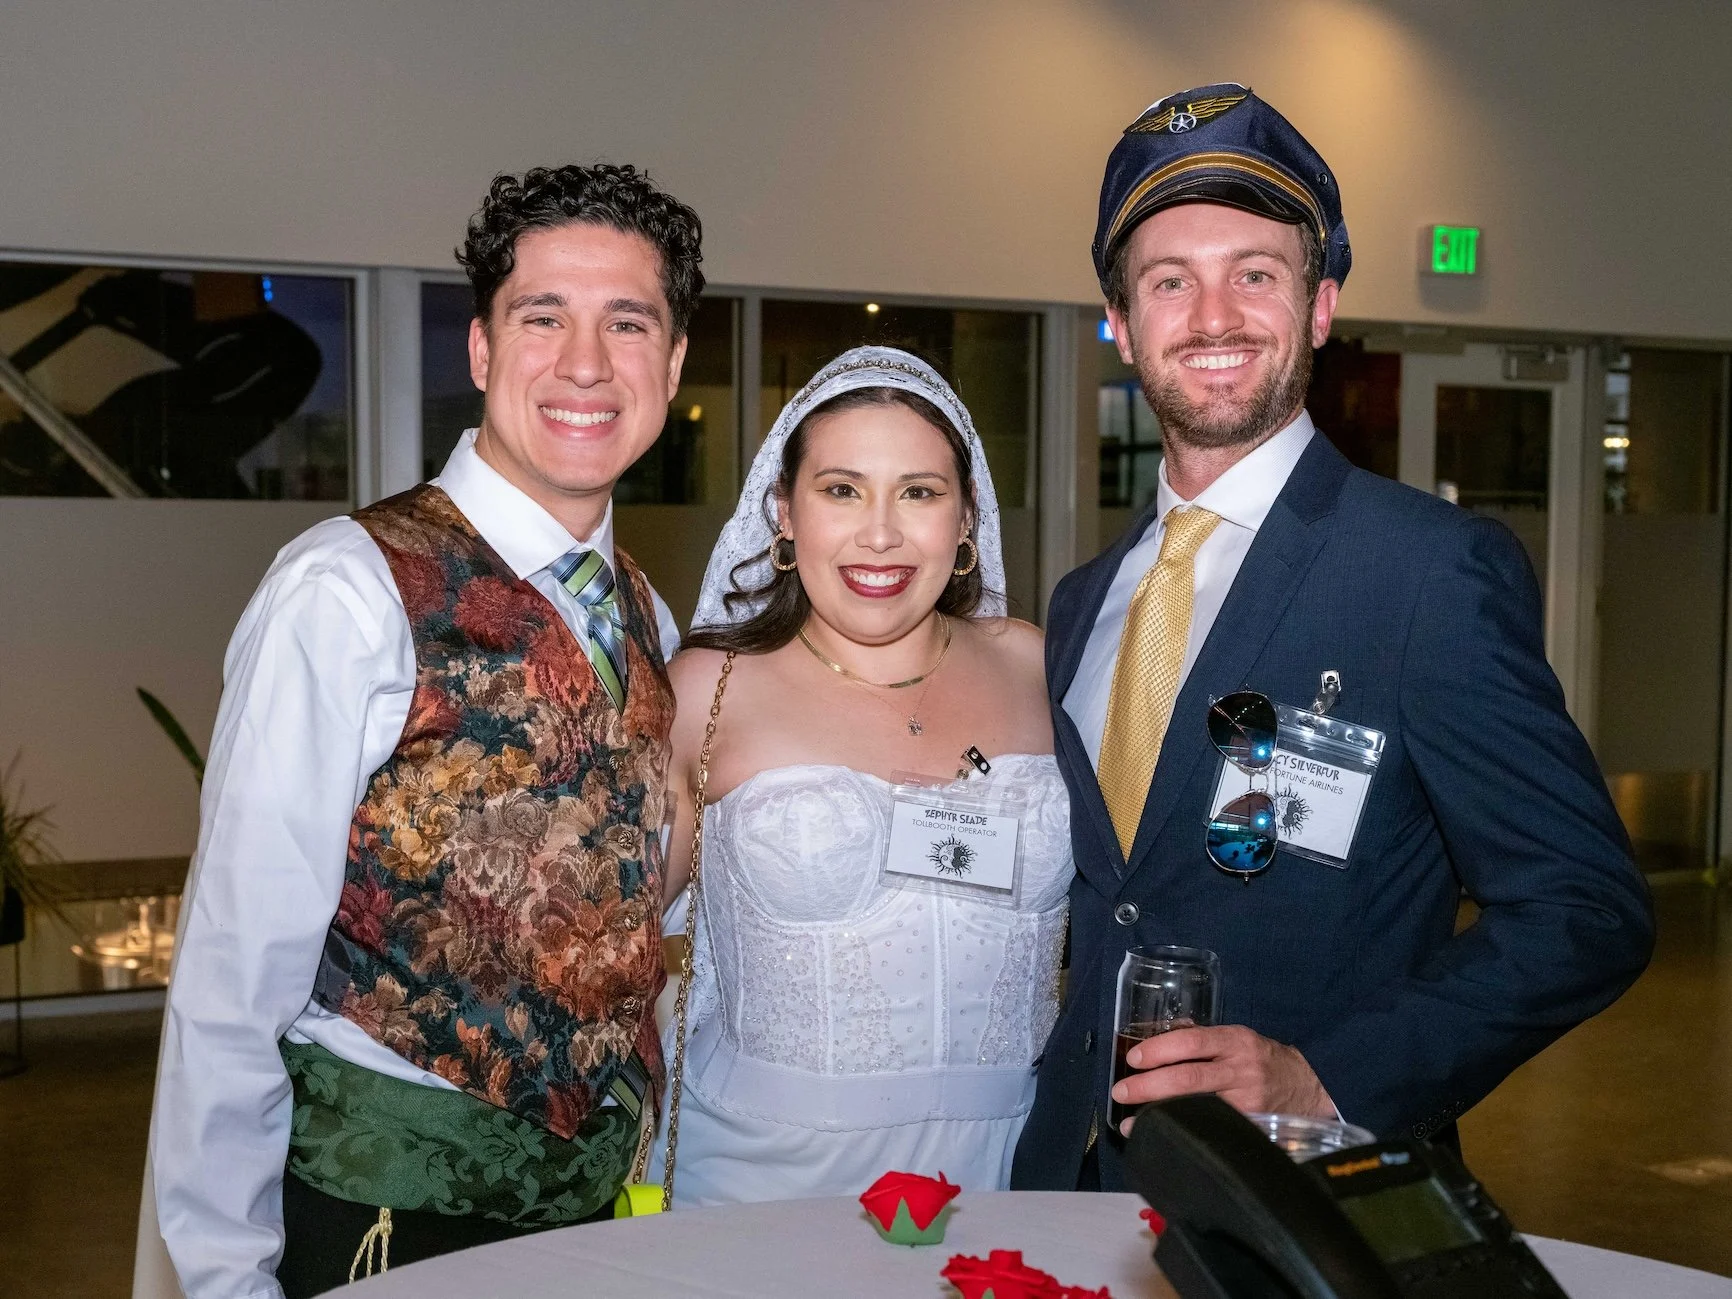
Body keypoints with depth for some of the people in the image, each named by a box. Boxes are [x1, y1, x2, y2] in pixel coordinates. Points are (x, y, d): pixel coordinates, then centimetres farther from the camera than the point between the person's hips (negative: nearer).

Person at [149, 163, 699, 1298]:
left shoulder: (647, 619, 4)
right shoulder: (349, 591, -16)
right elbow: (237, 967, -15)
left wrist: (632, 1160, 10)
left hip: (593, 1196, 6)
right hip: (384, 1203, -6)